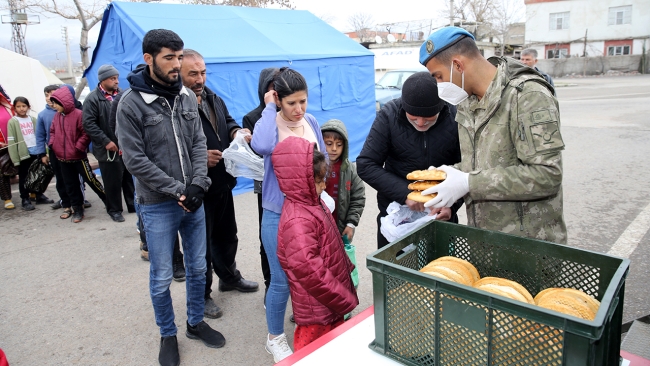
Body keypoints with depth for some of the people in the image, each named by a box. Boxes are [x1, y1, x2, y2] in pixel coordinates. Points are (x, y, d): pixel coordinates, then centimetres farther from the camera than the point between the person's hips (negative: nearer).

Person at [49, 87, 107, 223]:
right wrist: (52, 144, 4)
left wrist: (78, 147, -19)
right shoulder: (56, 116, 6)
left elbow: (86, 133, -16)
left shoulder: (78, 114, -15)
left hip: (78, 157, -7)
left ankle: (108, 201, 14)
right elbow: (53, 131, 18)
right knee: (70, 185, 12)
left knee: (91, 180, -1)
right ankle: (77, 209, 22)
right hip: (63, 158, 7)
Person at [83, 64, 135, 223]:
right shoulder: (93, 99, -7)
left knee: (129, 178, 14)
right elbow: (89, 124, -11)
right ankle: (114, 209, 21)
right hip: (109, 149, -4)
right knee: (113, 182, 5)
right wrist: (106, 141, -15)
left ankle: (133, 204, 28)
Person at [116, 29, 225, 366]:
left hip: (194, 200, 5)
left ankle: (196, 323, 36)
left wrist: (197, 185, -11)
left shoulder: (187, 96, 3)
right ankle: (168, 335, 30)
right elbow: (135, 159, -13)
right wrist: (177, 190, -15)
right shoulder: (131, 102, -11)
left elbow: (199, 144, 3)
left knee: (197, 267, 16)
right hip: (158, 205, -4)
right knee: (161, 277, 8)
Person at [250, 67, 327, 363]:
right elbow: (262, 146, -40)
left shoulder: (312, 122, 1)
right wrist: (269, 108, -25)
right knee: (282, 280, 6)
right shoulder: (269, 124, -14)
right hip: (279, 215, -5)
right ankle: (275, 338, 30)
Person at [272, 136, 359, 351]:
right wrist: (345, 299, -21)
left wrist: (347, 267, 18)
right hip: (317, 310, -9)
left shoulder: (311, 203, 3)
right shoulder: (298, 221, -29)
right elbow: (309, 270, -30)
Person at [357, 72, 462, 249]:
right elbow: (365, 165, -15)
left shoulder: (456, 118, -14)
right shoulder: (389, 115, -14)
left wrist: (452, 204, -21)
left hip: (440, 213, 1)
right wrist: (404, 194, -22)